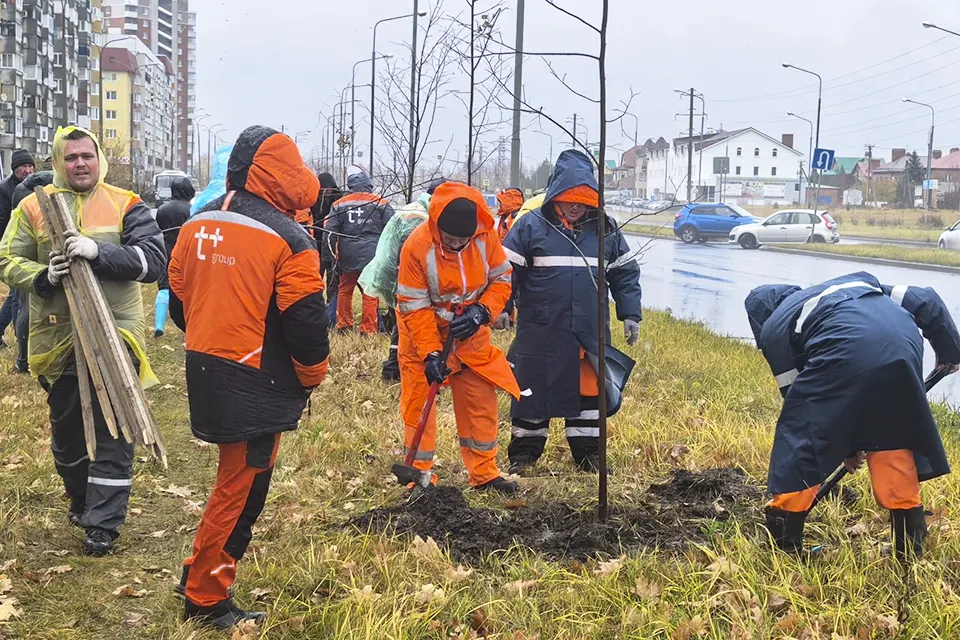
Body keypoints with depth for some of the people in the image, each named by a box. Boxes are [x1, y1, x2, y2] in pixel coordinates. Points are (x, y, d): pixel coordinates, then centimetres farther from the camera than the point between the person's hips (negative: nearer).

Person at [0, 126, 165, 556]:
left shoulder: (125, 205, 0)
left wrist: (99, 252, -23)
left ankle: (103, 521, 7)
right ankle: (80, 499, 39)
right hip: (58, 339, 2)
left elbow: (153, 260, -9)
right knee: (66, 428, 15)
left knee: (112, 432, -1)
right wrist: (42, 277, -16)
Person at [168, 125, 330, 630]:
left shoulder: (196, 226, 7)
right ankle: (206, 599, 14)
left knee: (236, 478, 24)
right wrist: (312, 377, 1)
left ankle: (203, 572, 32)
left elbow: (178, 301, 14)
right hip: (257, 384, -8)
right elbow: (306, 321, -15)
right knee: (241, 488, 4)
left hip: (204, 374, 8)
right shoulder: (287, 239, -15)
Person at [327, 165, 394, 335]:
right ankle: (368, 329, 1)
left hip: (348, 255, 2)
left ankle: (344, 325, 23)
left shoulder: (339, 204, 2)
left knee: (344, 290, 18)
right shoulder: (381, 203, -2)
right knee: (370, 293, 2)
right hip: (372, 255, -2)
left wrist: (335, 252, 12)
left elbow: (331, 231, 1)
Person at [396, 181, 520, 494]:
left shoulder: (486, 236, -17)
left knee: (481, 396, 6)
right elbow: (415, 307, -20)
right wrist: (431, 354, -25)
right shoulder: (416, 246, -26)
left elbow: (501, 280, -4)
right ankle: (420, 473, 12)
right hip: (424, 330, -3)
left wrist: (481, 311, -22)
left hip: (468, 330, 3)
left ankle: (483, 472, 17)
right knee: (418, 400, -1)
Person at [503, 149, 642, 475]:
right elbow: (507, 270, -1)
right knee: (532, 390, 7)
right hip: (540, 332, -2)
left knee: (589, 390, 10)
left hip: (590, 331, 3)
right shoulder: (531, 226, -5)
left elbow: (625, 273, 12)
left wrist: (630, 314, 7)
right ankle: (524, 453, 21)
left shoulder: (606, 229, 5)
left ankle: (589, 453, 24)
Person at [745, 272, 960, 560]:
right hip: (905, 343, 5)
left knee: (799, 437, 11)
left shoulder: (773, 328, 28)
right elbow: (926, 300, 31)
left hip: (847, 351, -5)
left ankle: (783, 545, 17)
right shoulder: (859, 283, 41)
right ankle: (910, 548, 29)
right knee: (895, 438, 21)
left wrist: (842, 446, 33)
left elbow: (796, 392, 25)